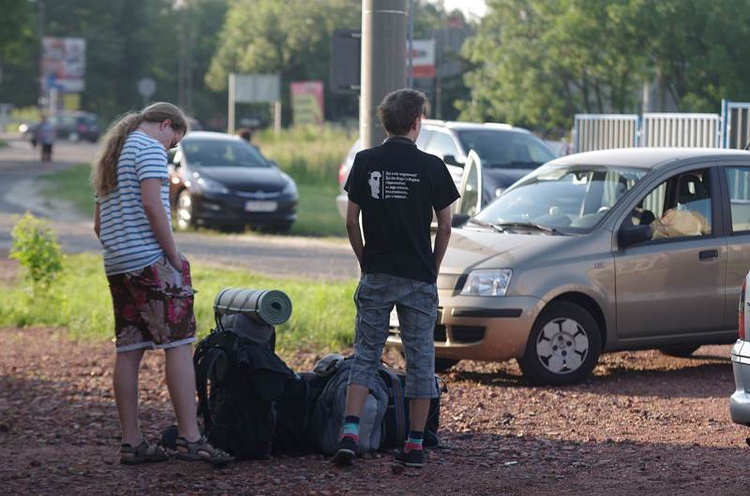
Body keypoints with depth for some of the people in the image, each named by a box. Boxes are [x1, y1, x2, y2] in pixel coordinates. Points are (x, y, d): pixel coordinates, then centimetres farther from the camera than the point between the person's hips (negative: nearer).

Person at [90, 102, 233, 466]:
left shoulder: (111, 156, 23)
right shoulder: (150, 148, -4)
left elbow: (99, 224, 23)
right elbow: (152, 205, -16)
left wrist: (117, 252, 19)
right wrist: (174, 256, -12)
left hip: (117, 266, 9)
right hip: (151, 261, -9)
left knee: (128, 351, 7)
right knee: (179, 346, -9)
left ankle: (131, 442, 6)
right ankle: (189, 438, -15)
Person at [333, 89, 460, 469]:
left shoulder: (365, 162, 0)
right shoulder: (431, 167, -4)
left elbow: (351, 221, 2)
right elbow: (445, 227, -1)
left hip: (376, 276, 1)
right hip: (419, 278, -1)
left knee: (365, 353, 7)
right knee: (420, 357, 7)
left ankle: (350, 432, -9)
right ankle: (415, 445, 9)